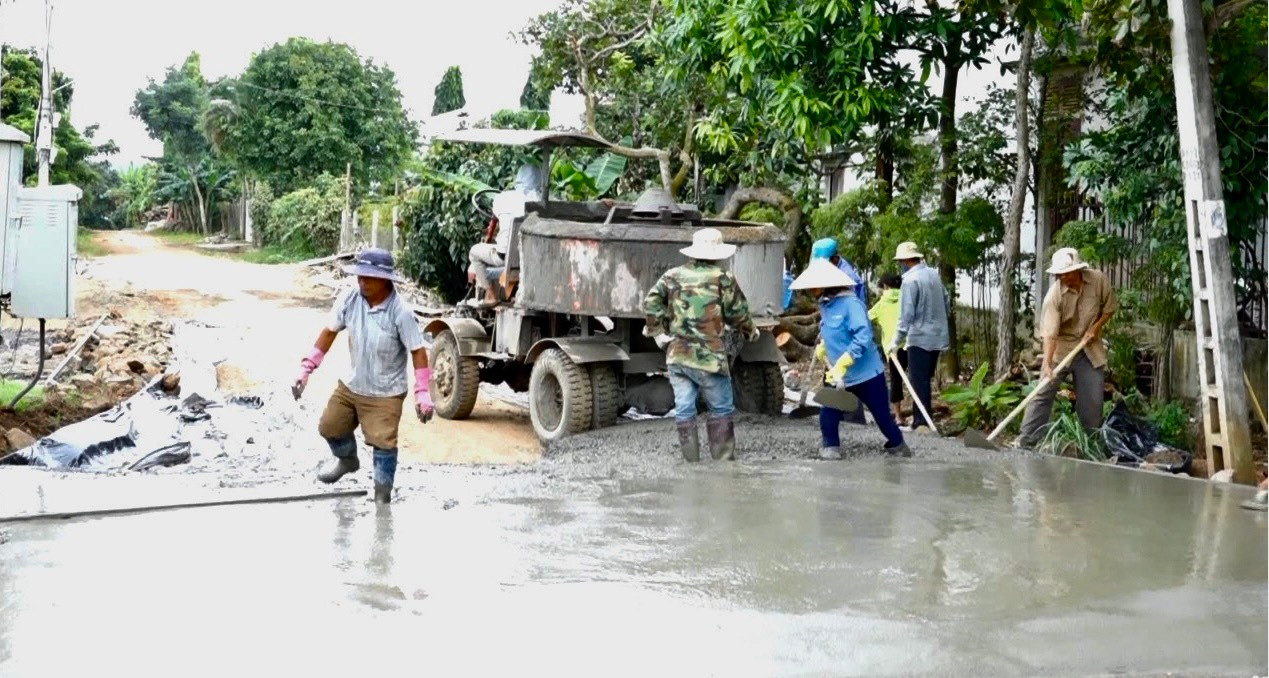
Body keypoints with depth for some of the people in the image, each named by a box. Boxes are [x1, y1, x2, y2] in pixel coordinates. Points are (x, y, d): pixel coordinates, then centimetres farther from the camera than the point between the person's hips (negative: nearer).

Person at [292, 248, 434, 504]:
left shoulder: (400, 312, -24)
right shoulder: (349, 300, -12)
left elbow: (417, 350, -18)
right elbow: (329, 332, -1)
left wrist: (423, 392, -23)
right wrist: (306, 368, -3)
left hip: (385, 393, -5)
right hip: (351, 385, 5)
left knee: (383, 443, -4)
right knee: (329, 427, 18)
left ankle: (382, 496, 15)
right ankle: (347, 459, 49)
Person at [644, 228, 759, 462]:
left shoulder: (673, 276, 6)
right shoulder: (723, 279, -5)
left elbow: (650, 304, 2)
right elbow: (738, 314, -2)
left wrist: (657, 331, 12)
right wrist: (751, 331, 17)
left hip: (677, 355, 4)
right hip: (709, 357, -4)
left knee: (684, 410, 7)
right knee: (721, 410, 7)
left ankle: (691, 461, 10)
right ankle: (724, 460, 8)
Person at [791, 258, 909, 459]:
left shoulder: (851, 304, -20)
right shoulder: (825, 305, 5)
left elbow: (863, 337, -27)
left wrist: (841, 365, -30)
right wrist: (823, 347, 5)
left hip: (865, 373, -6)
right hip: (837, 375, 7)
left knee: (881, 415, 7)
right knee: (828, 414, -3)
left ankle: (898, 447, 28)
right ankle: (830, 449, 14)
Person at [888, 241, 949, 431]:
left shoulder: (910, 279, -15)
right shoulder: (934, 274, 7)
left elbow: (906, 314, -18)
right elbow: (946, 305, 14)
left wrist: (896, 341, -13)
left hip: (920, 338, -8)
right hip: (937, 336, 8)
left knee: (918, 381, -3)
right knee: (925, 379, 15)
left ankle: (922, 422, -3)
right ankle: (923, 417, 21)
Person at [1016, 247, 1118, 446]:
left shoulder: (1099, 280, -14)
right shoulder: (1054, 295, -24)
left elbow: (1109, 307, 3)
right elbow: (1049, 333, -28)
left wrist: (1096, 327, -12)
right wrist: (1047, 365, -37)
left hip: (1090, 349, 3)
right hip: (1060, 348, -3)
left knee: (1092, 400, 6)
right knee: (1043, 394, -7)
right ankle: (1026, 441, -6)